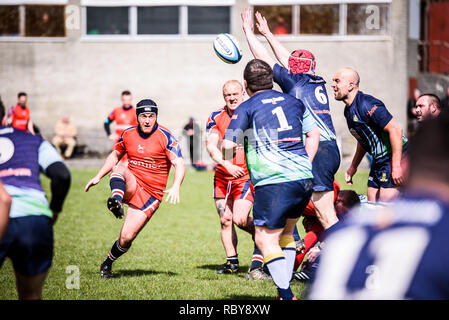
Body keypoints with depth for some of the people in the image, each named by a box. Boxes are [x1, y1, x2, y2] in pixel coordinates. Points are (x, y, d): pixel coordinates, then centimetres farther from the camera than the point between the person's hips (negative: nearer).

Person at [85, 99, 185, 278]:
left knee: (127, 237, -10)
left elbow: (179, 165, -14)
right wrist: (98, 177, 15)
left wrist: (175, 187, -31)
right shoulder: (128, 134, 4)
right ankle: (116, 199, -56)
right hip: (131, 186, 3)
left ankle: (108, 263, 15)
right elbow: (115, 155, 22)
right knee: (118, 170, -30)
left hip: (151, 194, -3)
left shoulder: (165, 137, -9)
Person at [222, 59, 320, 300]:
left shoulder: (246, 108, -1)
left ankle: (286, 295, -12)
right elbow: (314, 135, 23)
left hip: (274, 183, -6)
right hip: (304, 179, 6)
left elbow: (228, 145, -1)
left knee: (266, 239, -2)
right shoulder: (293, 102, 16)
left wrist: (227, 161, 20)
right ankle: (285, 286, 21)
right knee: (285, 233, 23)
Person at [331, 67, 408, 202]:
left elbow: (395, 129, -24)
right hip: (379, 160, 10)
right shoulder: (348, 110, 10)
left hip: (395, 157, -10)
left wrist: (396, 166, -26)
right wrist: (353, 167, 26)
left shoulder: (366, 104, -20)